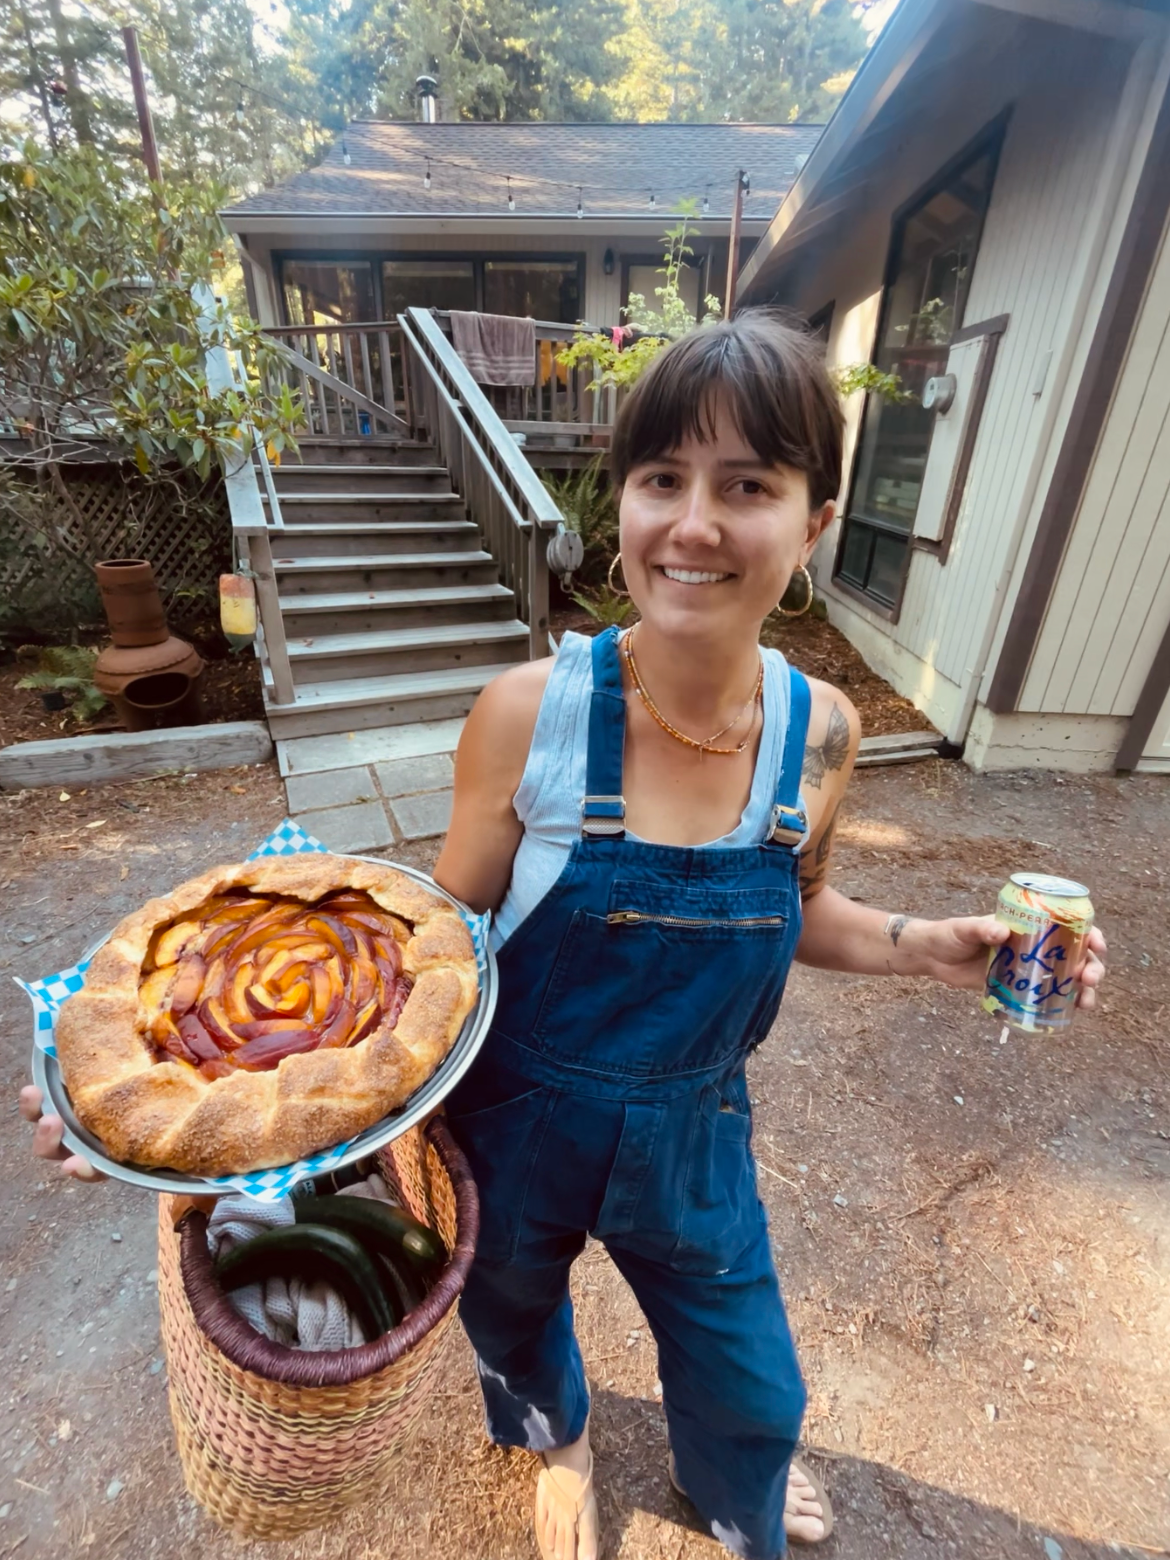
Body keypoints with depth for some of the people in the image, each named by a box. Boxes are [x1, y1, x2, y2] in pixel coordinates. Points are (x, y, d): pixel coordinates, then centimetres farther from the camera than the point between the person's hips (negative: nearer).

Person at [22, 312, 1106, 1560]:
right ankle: (558, 1438, 75)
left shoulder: (818, 730, -15)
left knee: (752, 1396, 29)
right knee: (513, 1327, 31)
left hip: (692, 1141, 2)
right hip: (515, 1125, -1)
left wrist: (922, 948, -13)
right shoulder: (527, 715, -24)